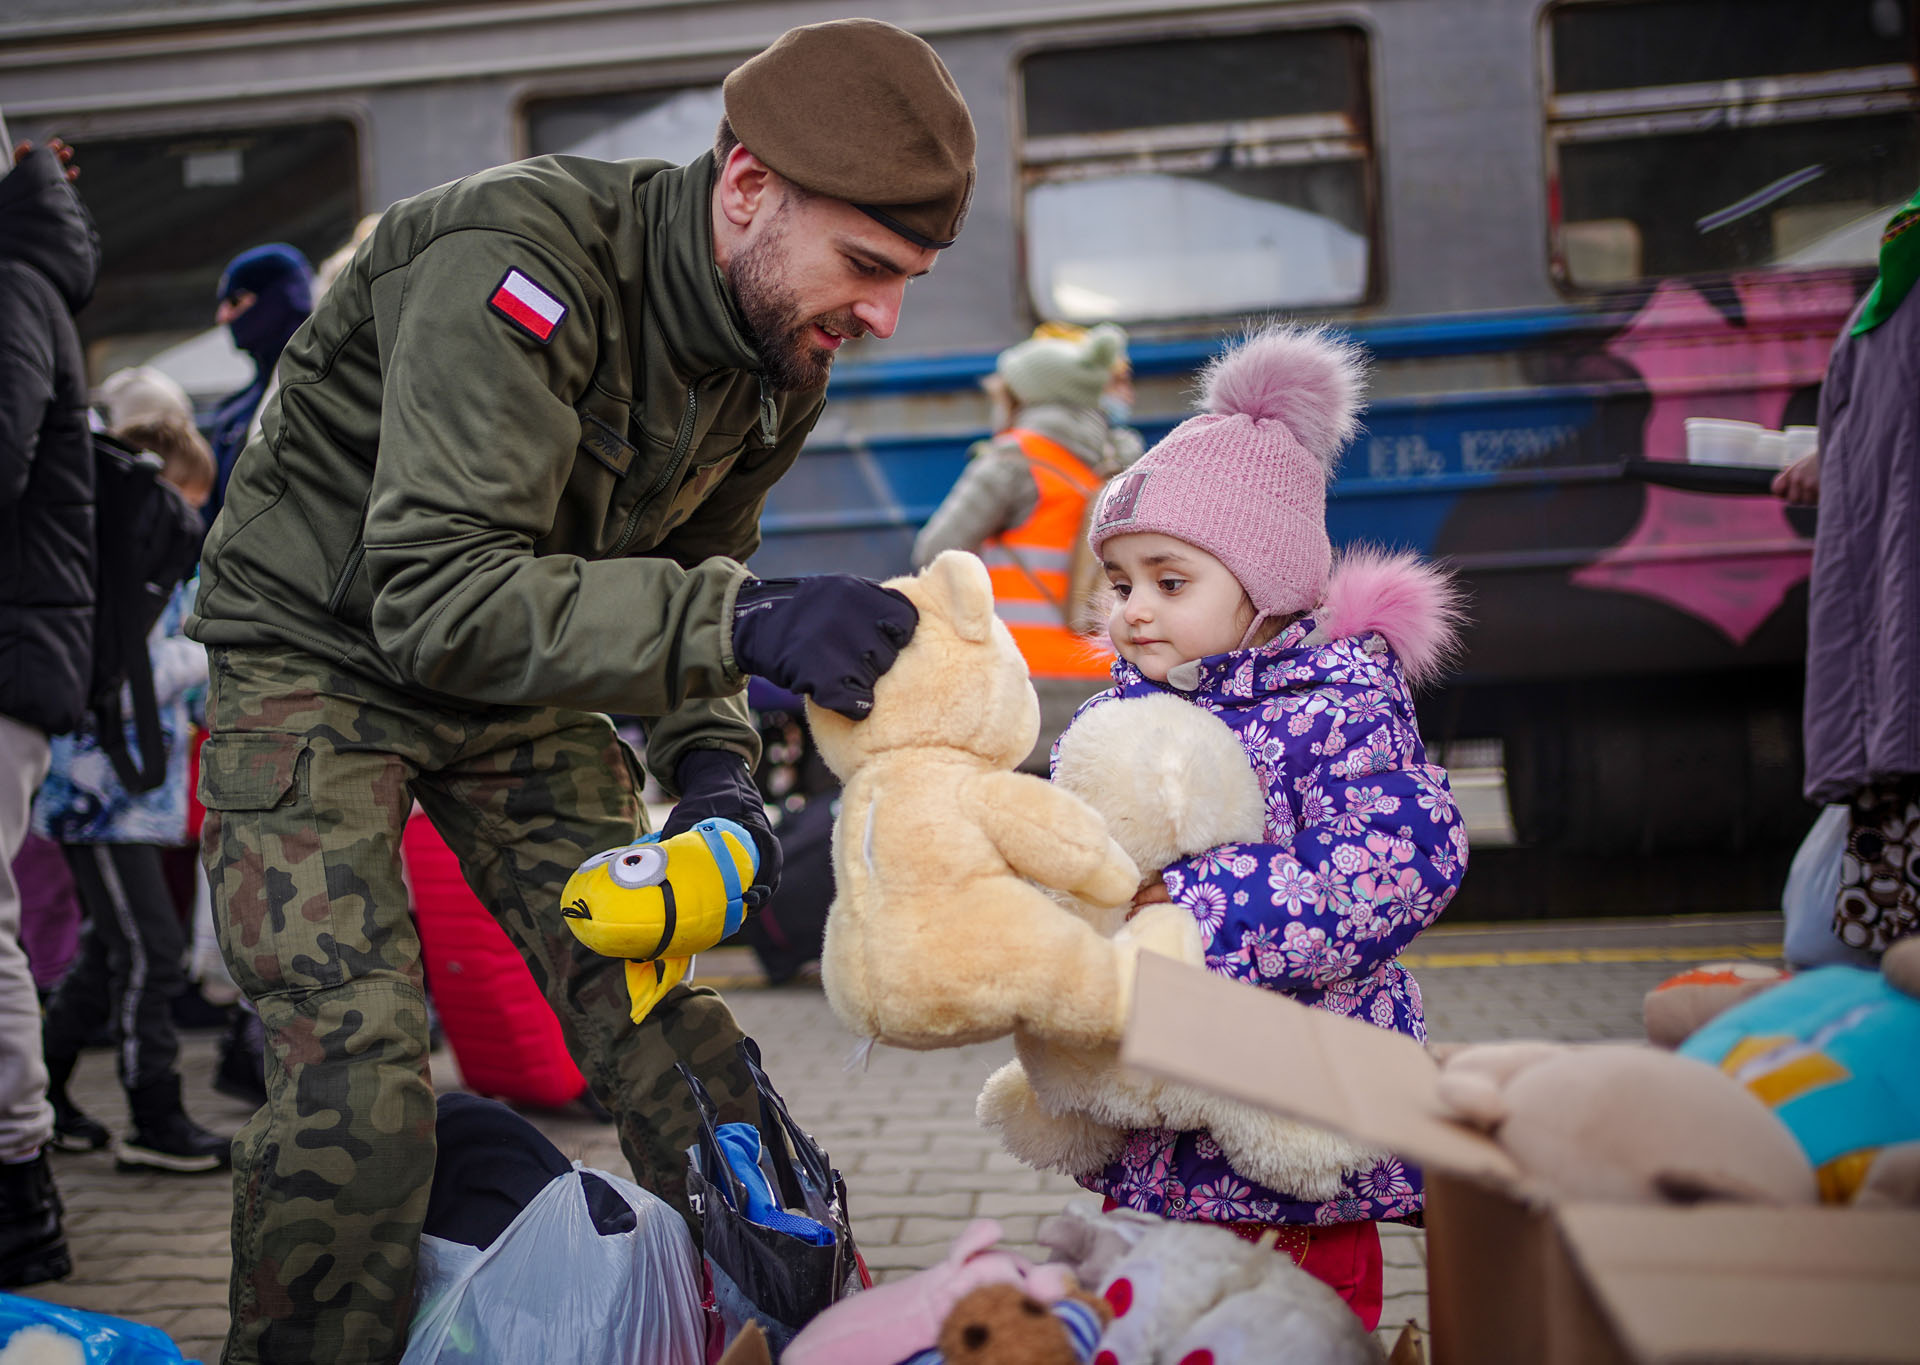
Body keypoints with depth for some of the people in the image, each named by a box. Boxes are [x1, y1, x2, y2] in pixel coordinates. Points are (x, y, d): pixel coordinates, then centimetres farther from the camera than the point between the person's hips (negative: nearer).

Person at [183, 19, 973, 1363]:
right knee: (358, 1074, -17)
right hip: (326, 659, -6)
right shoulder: (514, 268, -31)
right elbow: (436, 598, -37)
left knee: (663, 1020, -2)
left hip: (521, 686, 6)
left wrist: (709, 754, -12)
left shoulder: (784, 350, -6)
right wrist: (739, 623, -46)